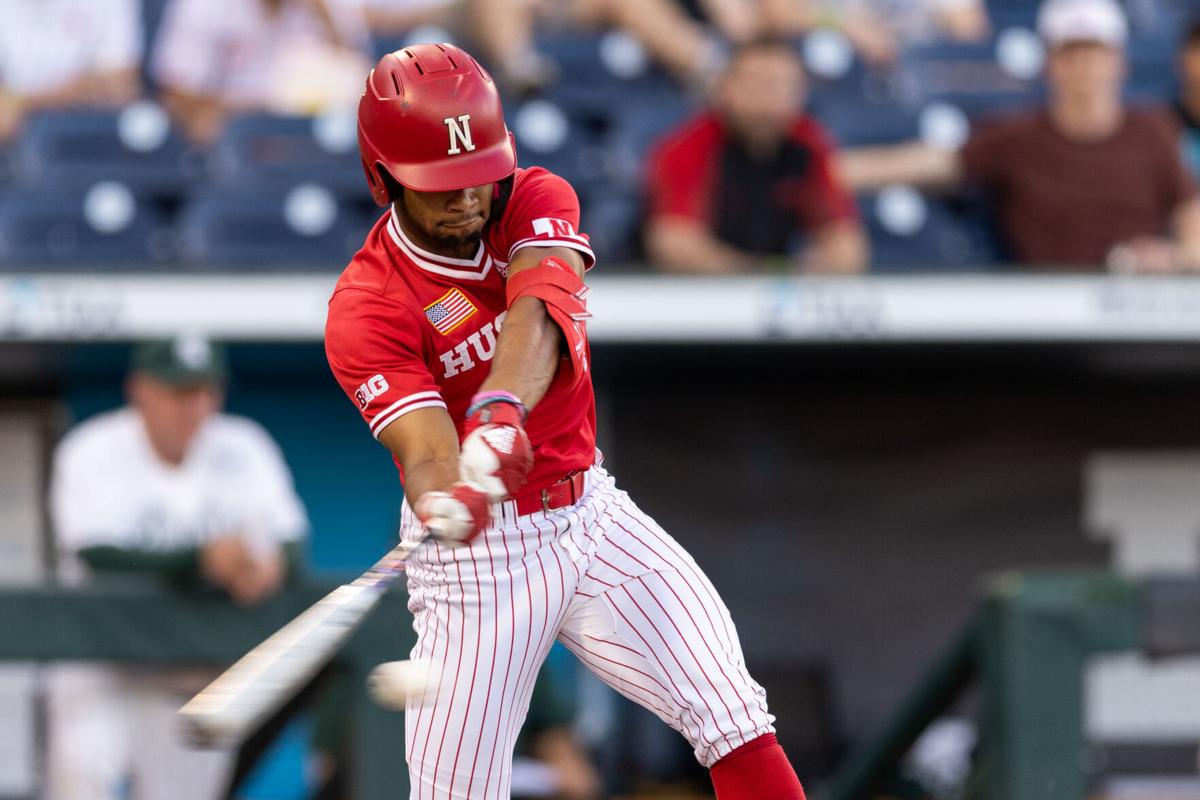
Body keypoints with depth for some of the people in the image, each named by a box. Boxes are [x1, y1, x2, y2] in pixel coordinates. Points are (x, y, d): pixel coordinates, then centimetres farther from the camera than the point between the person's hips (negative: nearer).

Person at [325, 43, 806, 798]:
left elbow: (535, 317, -26)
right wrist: (445, 501, -55)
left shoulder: (538, 202, -5)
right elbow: (425, 446, -30)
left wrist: (500, 408, -48)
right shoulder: (365, 309, -17)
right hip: (480, 555, -4)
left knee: (733, 711, -10)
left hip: (589, 511, 4)